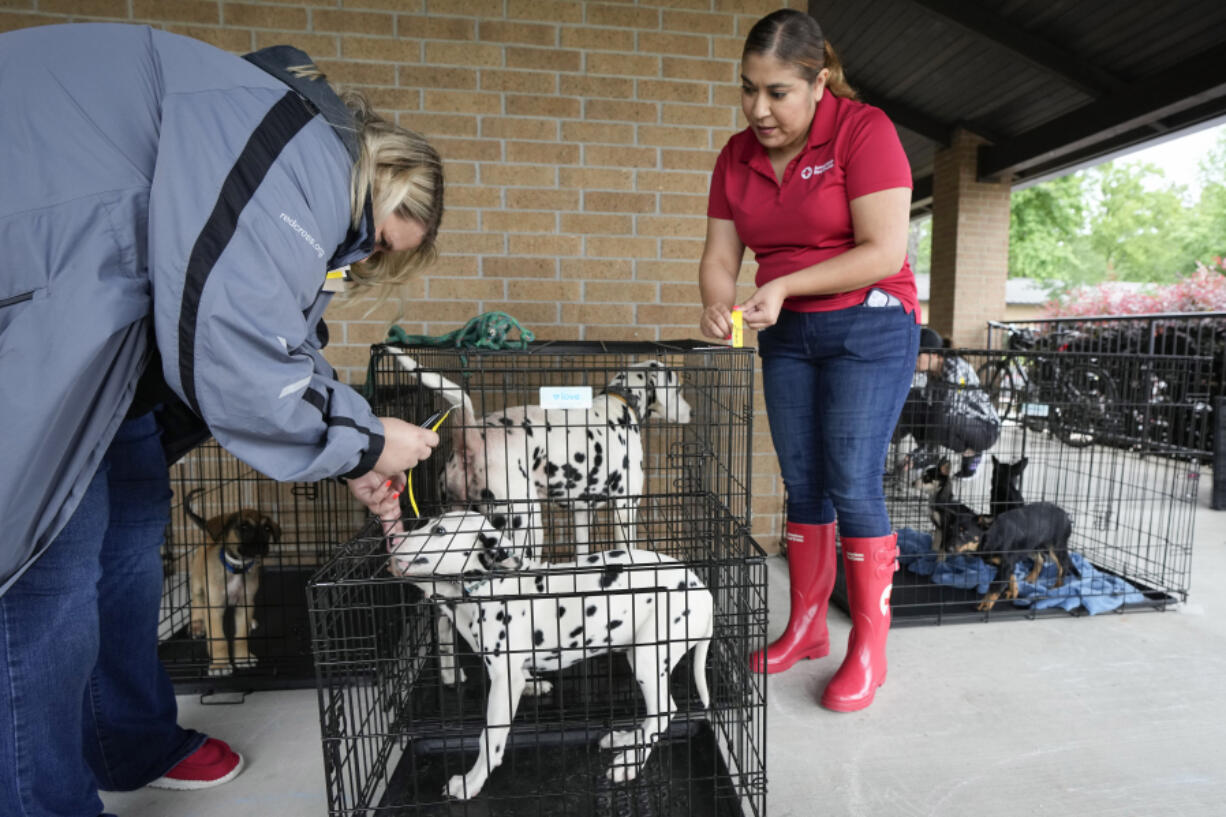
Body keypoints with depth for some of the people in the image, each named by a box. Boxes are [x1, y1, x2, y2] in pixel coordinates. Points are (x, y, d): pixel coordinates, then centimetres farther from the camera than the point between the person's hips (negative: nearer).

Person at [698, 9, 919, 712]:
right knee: (802, 484, 8)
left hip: (869, 327, -5)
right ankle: (806, 627, 21)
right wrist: (719, 307, -16)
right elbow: (718, 258, 4)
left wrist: (785, 285, -21)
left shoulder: (864, 130, -10)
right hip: (786, 336, 5)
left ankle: (870, 645, 9)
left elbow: (885, 252, -17)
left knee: (852, 483, -9)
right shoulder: (738, 156, 7)